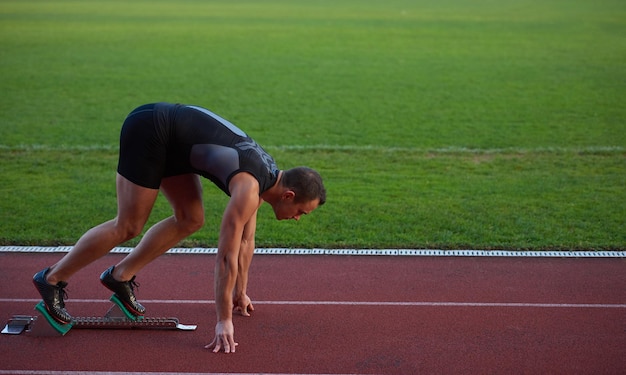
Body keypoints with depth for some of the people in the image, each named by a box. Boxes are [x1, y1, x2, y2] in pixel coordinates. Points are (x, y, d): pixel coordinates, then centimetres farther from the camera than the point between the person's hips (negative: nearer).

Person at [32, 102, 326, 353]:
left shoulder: (265, 175, 5)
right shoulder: (249, 188, -22)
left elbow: (245, 240, 17)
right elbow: (227, 256, -22)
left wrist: (240, 293, 24)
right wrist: (224, 320, -18)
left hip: (169, 137, 9)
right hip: (149, 130, -9)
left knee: (190, 220, 9)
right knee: (128, 227, -5)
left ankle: (121, 276, 17)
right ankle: (52, 279, 7)